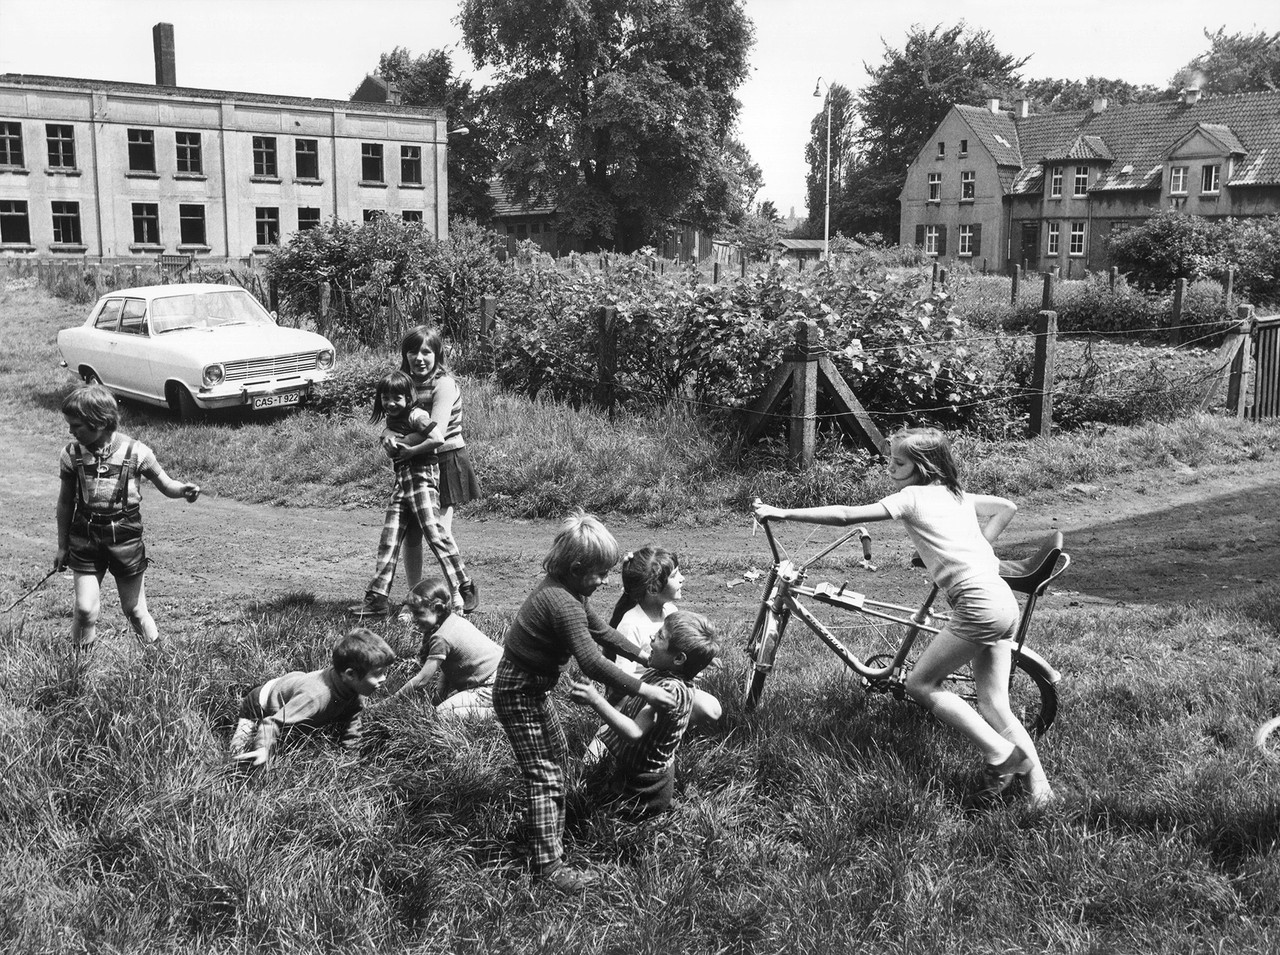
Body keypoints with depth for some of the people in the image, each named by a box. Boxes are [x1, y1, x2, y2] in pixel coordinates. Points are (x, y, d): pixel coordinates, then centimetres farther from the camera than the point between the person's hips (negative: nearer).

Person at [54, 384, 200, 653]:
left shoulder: (135, 452, -10)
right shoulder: (71, 455, -3)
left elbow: (165, 484, 0)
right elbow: (65, 502, 8)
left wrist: (183, 489, -23)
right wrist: (62, 545, 11)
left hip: (126, 540, -1)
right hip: (85, 541, 2)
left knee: (135, 610, 7)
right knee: (85, 610, -4)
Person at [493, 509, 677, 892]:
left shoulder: (563, 589, 1)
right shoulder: (562, 603, -31)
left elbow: (599, 628, 15)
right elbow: (592, 663, -39)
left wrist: (641, 656, 12)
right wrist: (643, 690, -36)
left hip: (532, 688, 11)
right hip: (519, 694, -11)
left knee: (558, 753, 25)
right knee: (544, 776, -7)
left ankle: (550, 830, 41)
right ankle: (549, 865, -1)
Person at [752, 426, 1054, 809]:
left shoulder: (913, 497, -4)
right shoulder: (956, 495, 20)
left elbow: (845, 516, -10)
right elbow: (1007, 507, 30)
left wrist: (783, 513, -6)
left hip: (979, 604, -9)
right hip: (1002, 601, 9)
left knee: (920, 684, -1)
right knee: (994, 707, 10)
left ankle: (1000, 755, 0)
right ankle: (1038, 784, 8)